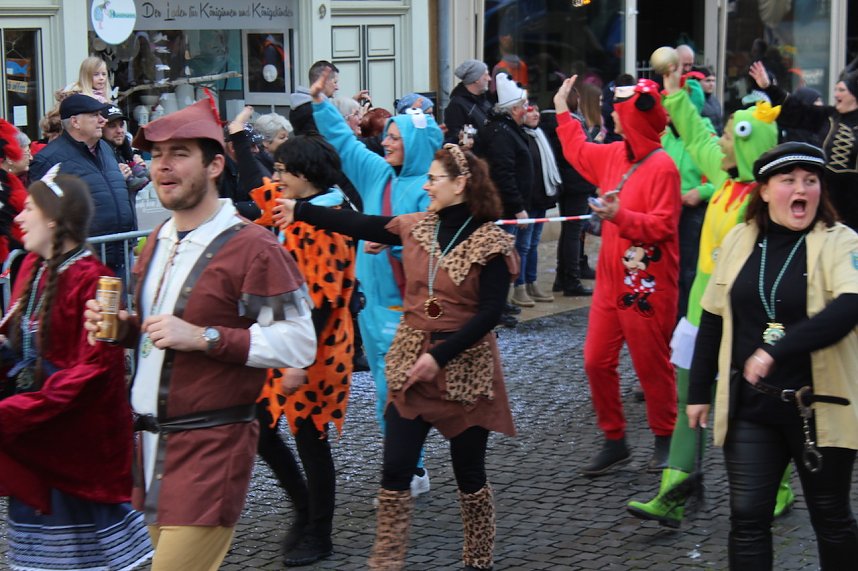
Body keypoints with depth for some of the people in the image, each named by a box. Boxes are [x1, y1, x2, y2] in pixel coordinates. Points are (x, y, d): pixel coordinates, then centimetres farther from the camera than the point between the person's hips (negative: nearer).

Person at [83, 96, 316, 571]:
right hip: (150, 441, 8)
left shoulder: (252, 248, -11)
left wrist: (204, 338, -22)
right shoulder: (157, 243, 15)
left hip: (211, 443, -8)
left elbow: (298, 343, -17)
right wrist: (122, 328, 5)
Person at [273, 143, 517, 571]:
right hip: (409, 363, 5)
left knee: (469, 473, 8)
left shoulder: (489, 242, -12)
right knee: (395, 470, 2)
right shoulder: (417, 227, 4)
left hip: (464, 369, -4)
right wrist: (300, 211, 9)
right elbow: (359, 225, 10)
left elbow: (490, 312, -16)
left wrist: (440, 357, -19)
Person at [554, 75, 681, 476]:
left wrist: (620, 215, -32)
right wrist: (562, 110, 33)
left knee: (652, 365, 3)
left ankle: (664, 441, 20)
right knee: (597, 361, 8)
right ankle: (614, 442, 18)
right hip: (612, 279, 8)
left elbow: (662, 225, -20)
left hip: (647, 286, -8)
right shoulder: (614, 155, 8)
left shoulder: (661, 166, -16)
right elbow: (578, 152, 29)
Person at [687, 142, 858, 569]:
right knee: (747, 518, 3)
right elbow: (713, 319, 12)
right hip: (750, 407, 3)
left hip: (819, 407, -3)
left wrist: (777, 351, -34)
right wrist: (699, 390, 13)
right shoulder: (739, 240, 5)